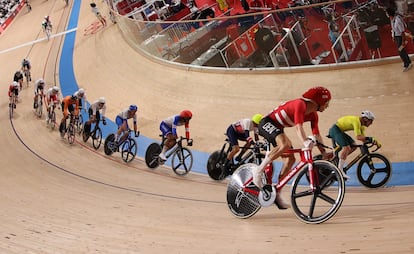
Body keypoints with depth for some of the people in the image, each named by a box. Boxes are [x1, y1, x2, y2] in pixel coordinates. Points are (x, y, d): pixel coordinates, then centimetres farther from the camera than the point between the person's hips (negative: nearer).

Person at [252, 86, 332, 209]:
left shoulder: (313, 115, 2)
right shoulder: (300, 104, -25)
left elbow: (316, 135, -1)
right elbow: (298, 127, -38)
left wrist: (324, 152, -12)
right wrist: (305, 142, -54)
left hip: (278, 128, 10)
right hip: (267, 123, -10)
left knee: (290, 159, -3)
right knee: (285, 144, -37)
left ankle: (277, 195, 2)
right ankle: (258, 171, -24)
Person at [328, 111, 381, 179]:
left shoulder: (362, 125, 8)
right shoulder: (356, 121, -23)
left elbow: (363, 138, 5)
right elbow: (358, 137, -31)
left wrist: (373, 141, -9)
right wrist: (371, 139, -31)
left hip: (340, 131, 11)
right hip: (335, 129, -11)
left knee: (353, 146, 5)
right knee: (346, 148, -25)